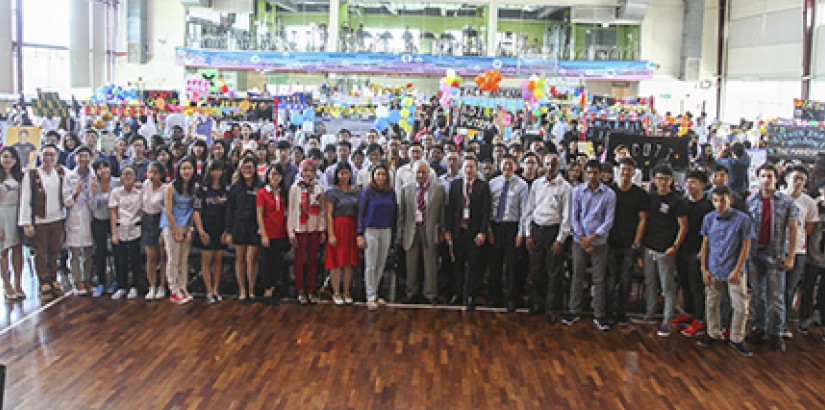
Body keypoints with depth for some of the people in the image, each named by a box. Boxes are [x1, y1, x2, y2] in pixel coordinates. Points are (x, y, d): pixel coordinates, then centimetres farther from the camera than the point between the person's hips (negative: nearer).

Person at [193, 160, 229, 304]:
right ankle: (209, 292, 4)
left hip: (221, 231, 3)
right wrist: (201, 231, -12)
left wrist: (227, 231, 0)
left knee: (218, 261, 7)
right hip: (207, 230, -3)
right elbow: (196, 212, -6)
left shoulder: (225, 189, 6)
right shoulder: (203, 189, -4)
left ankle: (215, 290, 15)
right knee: (207, 261, -1)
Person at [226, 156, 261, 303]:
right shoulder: (235, 187, 5)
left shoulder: (259, 187, 1)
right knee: (240, 259, 5)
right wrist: (228, 231, 0)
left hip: (254, 227, -1)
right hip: (239, 225, 1)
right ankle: (242, 290, 13)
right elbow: (230, 210, 5)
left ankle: (251, 290, 9)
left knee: (251, 259, -3)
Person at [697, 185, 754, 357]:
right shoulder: (709, 218, -1)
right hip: (713, 270, 3)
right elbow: (705, 244, 5)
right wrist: (704, 269, 3)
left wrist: (737, 270, -10)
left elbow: (746, 246, -7)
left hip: (735, 271, -3)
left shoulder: (743, 219, -11)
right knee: (711, 304, 12)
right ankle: (713, 334, 29)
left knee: (741, 307, 1)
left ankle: (737, 339, 16)